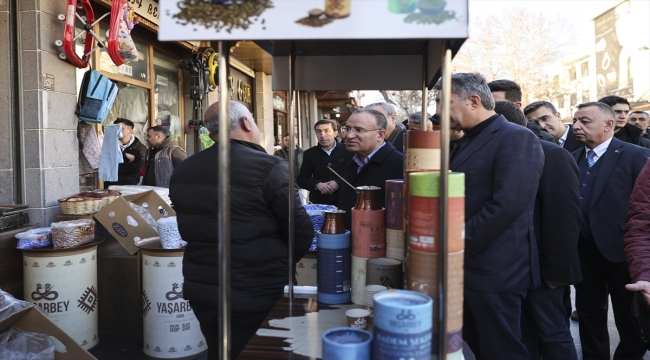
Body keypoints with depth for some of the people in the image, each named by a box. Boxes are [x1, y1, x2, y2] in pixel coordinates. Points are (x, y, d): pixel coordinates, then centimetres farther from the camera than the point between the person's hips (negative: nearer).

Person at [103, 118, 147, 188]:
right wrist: (125, 156, -7)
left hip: (129, 185, -2)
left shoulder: (140, 147, 3)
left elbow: (137, 167, -10)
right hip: (110, 184, 2)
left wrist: (116, 167, -6)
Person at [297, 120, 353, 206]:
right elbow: (301, 179, 6)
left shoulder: (347, 151, -4)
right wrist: (317, 185, -13)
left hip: (343, 202, -2)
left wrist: (339, 183, -17)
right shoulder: (310, 153, 4)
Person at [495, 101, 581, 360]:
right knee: (523, 335, 17)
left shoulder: (553, 156, -13)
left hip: (540, 267, -6)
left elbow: (565, 217, -17)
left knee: (552, 334, 7)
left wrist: (556, 270, -17)